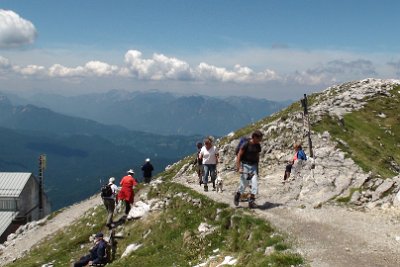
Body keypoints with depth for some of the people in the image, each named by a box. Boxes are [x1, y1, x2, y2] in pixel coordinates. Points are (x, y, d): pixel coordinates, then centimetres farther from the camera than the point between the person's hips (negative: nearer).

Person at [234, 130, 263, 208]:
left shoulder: (258, 146, 4)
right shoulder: (246, 144, -13)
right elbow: (239, 156, -12)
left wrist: (257, 168, 17)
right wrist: (238, 168, -17)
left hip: (253, 165, 5)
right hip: (245, 165, -5)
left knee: (255, 182, -7)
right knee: (244, 183, -1)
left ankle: (251, 201, 0)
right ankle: (237, 196, 26)